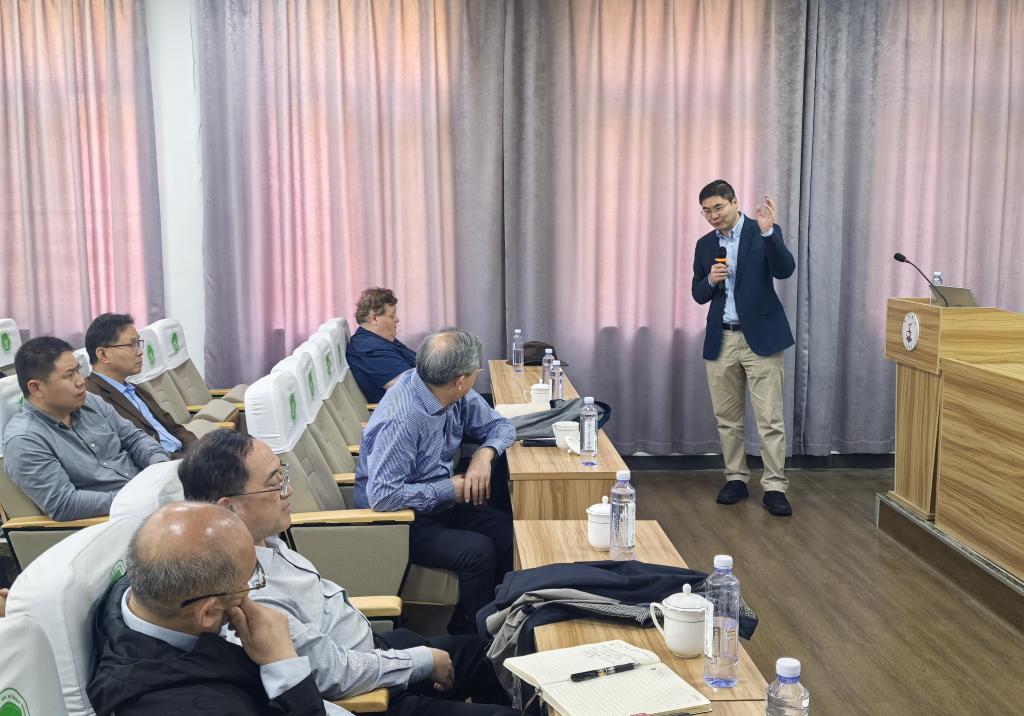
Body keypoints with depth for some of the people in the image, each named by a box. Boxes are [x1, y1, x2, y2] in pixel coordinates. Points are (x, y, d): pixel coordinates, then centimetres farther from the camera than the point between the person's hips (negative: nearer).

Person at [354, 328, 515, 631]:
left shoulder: (455, 394, -6)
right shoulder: (401, 419, -30)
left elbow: (499, 426, 8)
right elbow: (382, 495, -32)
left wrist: (485, 454, -15)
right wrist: (450, 489, -23)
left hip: (438, 504, 8)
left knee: (507, 530, -11)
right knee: (479, 550, -25)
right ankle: (470, 633, -2)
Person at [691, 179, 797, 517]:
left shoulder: (764, 233, -3)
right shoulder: (705, 244, 11)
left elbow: (785, 270, -18)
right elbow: (698, 295, 13)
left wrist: (768, 231, -29)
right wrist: (710, 280, -9)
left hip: (760, 337, -4)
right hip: (720, 340, 5)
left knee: (770, 418, -5)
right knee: (727, 418, 10)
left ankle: (774, 487, 1)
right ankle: (736, 479, 21)